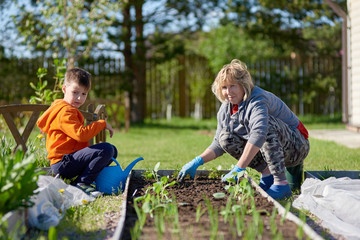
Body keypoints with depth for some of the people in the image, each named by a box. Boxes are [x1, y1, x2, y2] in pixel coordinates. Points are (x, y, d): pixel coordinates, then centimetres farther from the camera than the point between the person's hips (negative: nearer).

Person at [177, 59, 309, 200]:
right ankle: (267, 174, -5)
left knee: (267, 122, -35)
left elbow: (259, 133, -43)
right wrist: (197, 161, -12)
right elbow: (218, 144, 6)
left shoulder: (258, 100, -26)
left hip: (296, 146, -7)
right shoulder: (226, 109, 0)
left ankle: (281, 183, -33)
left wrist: (238, 169, -49)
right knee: (225, 137, -8)